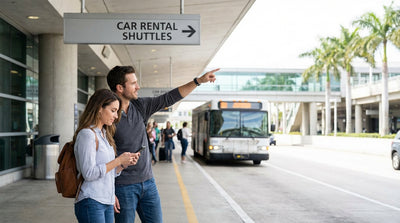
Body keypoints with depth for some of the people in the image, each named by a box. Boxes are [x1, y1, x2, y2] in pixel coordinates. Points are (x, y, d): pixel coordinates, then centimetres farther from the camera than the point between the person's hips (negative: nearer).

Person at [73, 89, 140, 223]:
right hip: (91, 203, -8)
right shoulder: (87, 134, -12)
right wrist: (118, 160, -15)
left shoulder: (105, 134, 16)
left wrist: (124, 164, 1)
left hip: (107, 203, 8)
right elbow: (89, 173, -19)